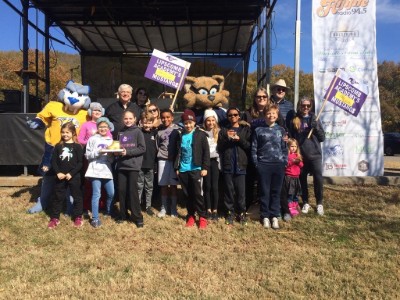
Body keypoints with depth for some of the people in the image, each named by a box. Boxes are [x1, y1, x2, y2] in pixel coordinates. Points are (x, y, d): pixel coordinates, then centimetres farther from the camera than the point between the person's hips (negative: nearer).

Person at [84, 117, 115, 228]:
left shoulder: (111, 140, 14)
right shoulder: (93, 139, 2)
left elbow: (112, 159, 13)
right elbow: (88, 155, -3)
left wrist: (112, 154, -9)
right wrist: (99, 152, -15)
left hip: (107, 170, 4)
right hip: (95, 171, -4)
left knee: (111, 193, 9)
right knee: (96, 195, -3)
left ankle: (109, 212, 34)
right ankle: (95, 218, 4)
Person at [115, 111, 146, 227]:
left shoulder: (137, 131, -1)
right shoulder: (120, 132, 11)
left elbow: (142, 148, -8)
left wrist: (127, 152, -16)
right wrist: (116, 151, -4)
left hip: (133, 165, -4)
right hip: (121, 165, 4)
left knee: (133, 190, -3)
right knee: (121, 190, 6)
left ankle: (137, 217, 7)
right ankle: (122, 215, 20)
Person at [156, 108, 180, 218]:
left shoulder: (176, 129, 0)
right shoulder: (159, 131, 8)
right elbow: (157, 146, 14)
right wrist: (160, 155, 5)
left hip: (174, 159, -2)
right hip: (163, 160, 2)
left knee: (173, 184, 4)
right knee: (163, 185, 6)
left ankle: (173, 208, 16)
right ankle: (163, 208, 18)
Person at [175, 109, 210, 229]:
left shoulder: (201, 134, -2)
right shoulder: (181, 136, 11)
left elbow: (206, 152, -4)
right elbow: (178, 152, 14)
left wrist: (205, 167, -9)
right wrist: (176, 167, 9)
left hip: (196, 169, -4)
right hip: (183, 170, 4)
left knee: (197, 194, -4)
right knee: (187, 194, 11)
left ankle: (202, 217, 9)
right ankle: (191, 216, 23)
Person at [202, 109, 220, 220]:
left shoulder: (219, 132, 4)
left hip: (215, 160, 0)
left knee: (214, 186, -1)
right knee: (207, 186, 4)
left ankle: (215, 210, 9)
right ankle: (208, 210, 14)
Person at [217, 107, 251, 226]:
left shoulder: (245, 129, 8)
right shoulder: (224, 131, 12)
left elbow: (250, 146, -1)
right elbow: (219, 148, 4)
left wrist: (239, 139, -15)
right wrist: (227, 138, -11)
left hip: (241, 165, -1)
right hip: (227, 165, 1)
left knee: (241, 191, 0)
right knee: (229, 190, 5)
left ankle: (242, 213, 13)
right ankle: (230, 213, 16)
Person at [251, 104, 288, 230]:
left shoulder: (281, 130, 9)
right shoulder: (258, 130, 2)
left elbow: (284, 148, 11)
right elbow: (254, 148, 2)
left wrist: (285, 162, 2)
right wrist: (256, 163, -5)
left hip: (278, 165, 2)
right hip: (263, 165, -2)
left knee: (276, 192, 7)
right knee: (264, 192, 4)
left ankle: (274, 216, 16)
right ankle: (265, 216, 14)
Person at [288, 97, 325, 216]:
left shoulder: (314, 119, 7)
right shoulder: (294, 121, 5)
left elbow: (322, 138, 5)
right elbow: (290, 138, 8)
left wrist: (316, 127, -12)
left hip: (315, 155, 0)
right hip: (300, 156, 1)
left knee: (318, 179, -10)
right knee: (302, 180, 8)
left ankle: (319, 203, 6)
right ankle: (305, 203, 24)